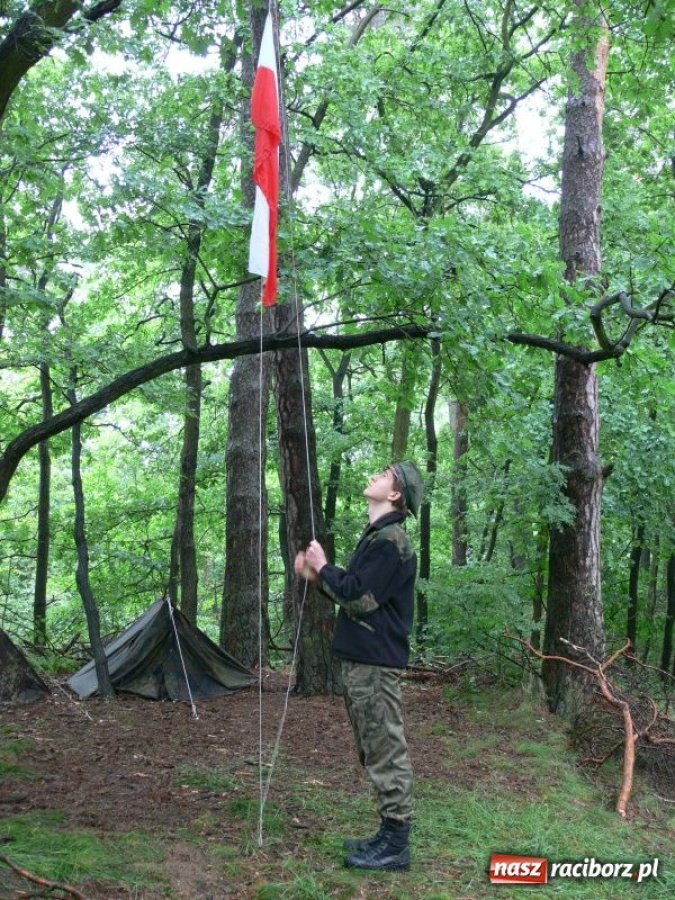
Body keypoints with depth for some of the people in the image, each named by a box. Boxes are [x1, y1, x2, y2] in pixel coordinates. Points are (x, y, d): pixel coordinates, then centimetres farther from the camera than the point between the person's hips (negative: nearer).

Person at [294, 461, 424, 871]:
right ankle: (389, 834, 23)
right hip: (362, 659, 10)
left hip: (375, 663, -10)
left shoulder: (391, 539, -15)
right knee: (377, 750, 15)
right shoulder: (376, 536, 17)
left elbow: (360, 598, -21)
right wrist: (319, 576, 8)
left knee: (386, 750, -4)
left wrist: (324, 567, -7)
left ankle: (396, 845, 3)